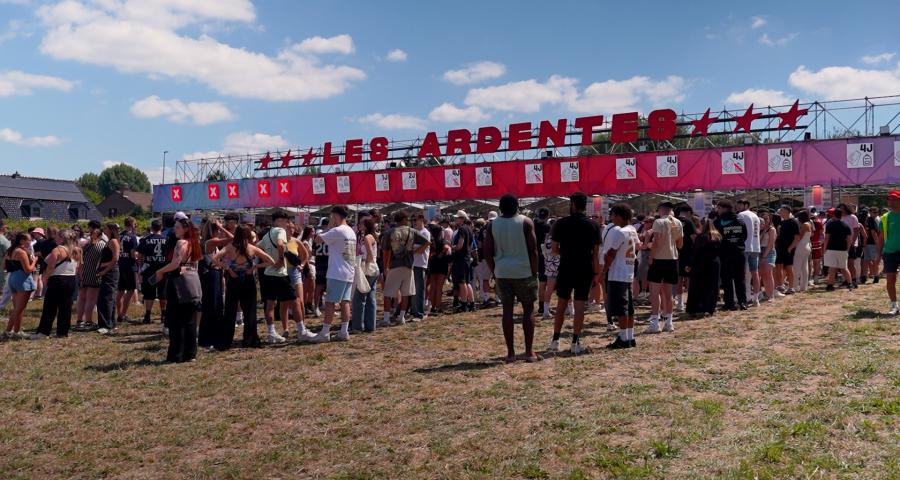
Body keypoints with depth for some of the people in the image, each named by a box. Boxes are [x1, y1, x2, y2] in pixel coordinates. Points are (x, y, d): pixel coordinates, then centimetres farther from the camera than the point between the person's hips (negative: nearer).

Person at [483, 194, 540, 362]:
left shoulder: (492, 225, 2)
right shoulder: (526, 222, -4)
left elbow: (487, 252, 1)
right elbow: (533, 250, -8)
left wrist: (494, 271, 11)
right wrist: (534, 272, 0)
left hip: (502, 273, 2)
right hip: (523, 272, -2)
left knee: (507, 311, 6)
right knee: (528, 310, 8)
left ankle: (510, 352, 7)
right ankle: (529, 351, 7)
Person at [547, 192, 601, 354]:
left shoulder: (561, 223, -4)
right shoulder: (593, 225, -1)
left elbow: (554, 248, -1)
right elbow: (596, 253, -1)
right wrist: (596, 273, 5)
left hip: (566, 269, 0)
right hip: (585, 270, 0)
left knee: (561, 305, 10)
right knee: (579, 306, 3)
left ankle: (555, 341, 14)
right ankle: (575, 343, 4)